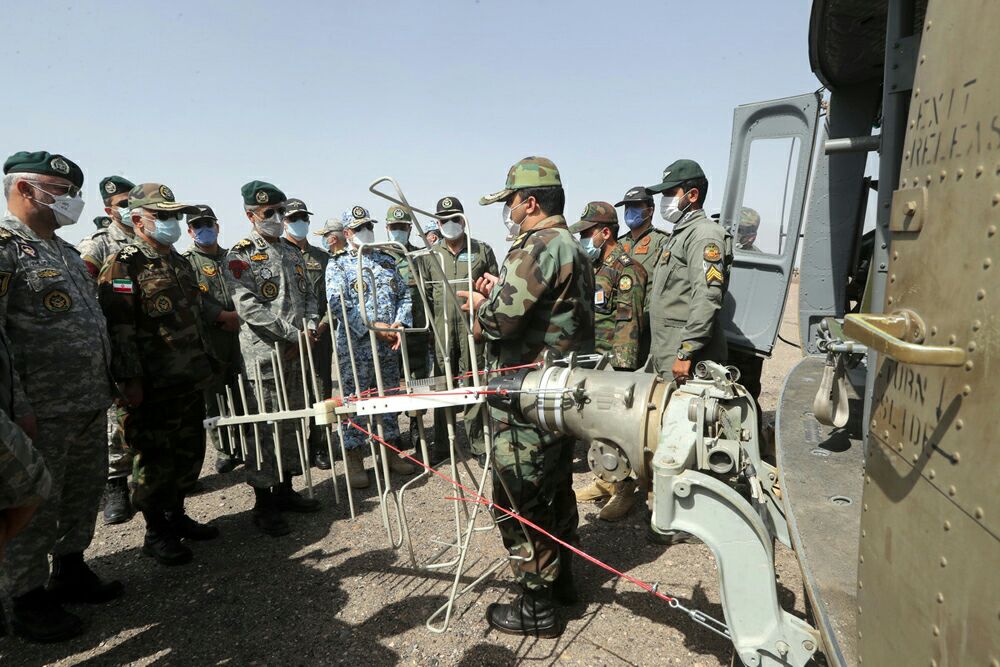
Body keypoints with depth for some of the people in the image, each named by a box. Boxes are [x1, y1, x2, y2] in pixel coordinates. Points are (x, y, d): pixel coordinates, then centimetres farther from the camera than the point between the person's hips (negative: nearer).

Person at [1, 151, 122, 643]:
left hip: (91, 405, 9)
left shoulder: (64, 250, 16)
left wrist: (107, 385, 19)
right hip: (43, 411, -8)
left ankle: (71, 572, 35)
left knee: (85, 493, 18)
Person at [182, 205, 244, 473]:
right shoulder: (185, 262, 4)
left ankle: (245, 447, 17)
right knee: (214, 396, 3)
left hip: (239, 334, 3)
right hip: (208, 339, -3)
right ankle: (224, 451, 14)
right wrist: (223, 316, -16)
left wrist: (240, 316, -4)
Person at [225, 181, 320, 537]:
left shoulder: (292, 252, 15)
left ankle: (285, 490, 27)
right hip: (263, 353, -7)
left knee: (292, 421, 13)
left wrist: (310, 325, -1)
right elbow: (247, 307, -17)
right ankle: (263, 504, 9)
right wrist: (294, 333, -19)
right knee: (264, 426, -2)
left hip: (295, 352, 7)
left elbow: (308, 294, 19)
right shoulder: (240, 255, -7)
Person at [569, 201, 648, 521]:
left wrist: (622, 370, -21)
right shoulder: (593, 268, 16)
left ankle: (625, 489, 8)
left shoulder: (625, 270, -12)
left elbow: (628, 323, -18)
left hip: (614, 364, -9)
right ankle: (606, 478, 28)